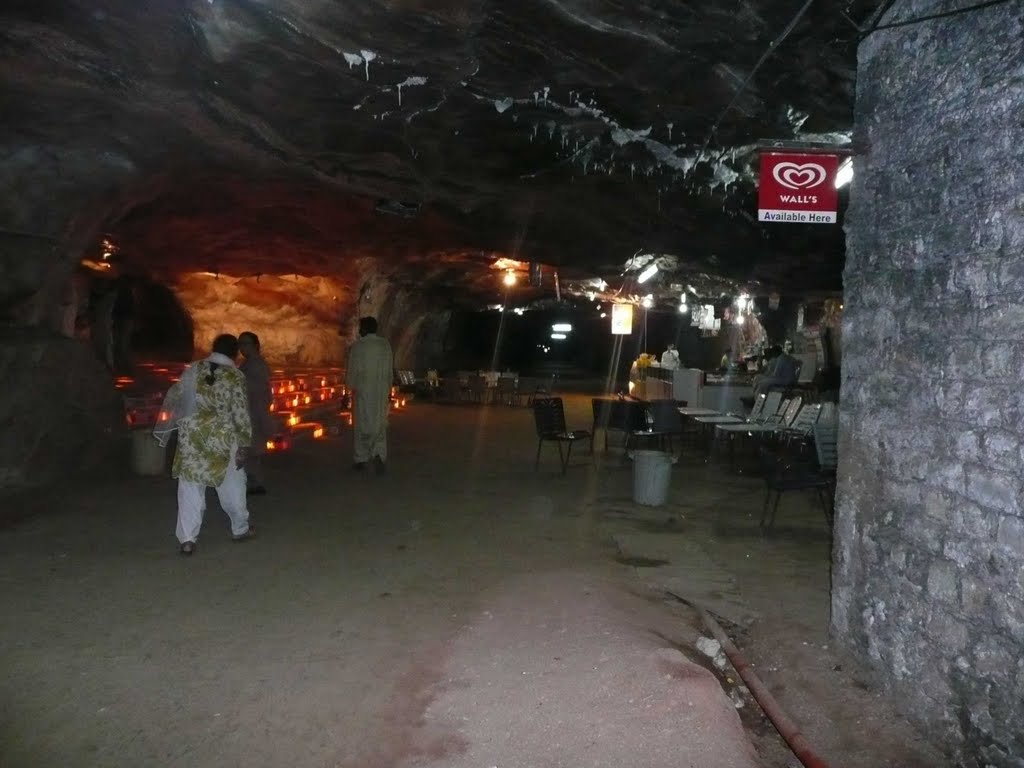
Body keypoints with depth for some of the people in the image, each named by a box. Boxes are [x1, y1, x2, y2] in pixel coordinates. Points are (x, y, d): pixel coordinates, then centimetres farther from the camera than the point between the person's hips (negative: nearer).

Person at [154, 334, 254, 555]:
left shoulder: (193, 370, 3)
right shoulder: (235, 376, -7)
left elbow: (174, 398, 6)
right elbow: (240, 413, -10)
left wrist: (169, 425, 19)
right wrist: (244, 445, -5)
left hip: (191, 435, 2)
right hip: (221, 438, -2)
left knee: (190, 488, 7)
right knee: (231, 485, 14)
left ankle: (187, 539, 3)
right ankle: (240, 529, 30)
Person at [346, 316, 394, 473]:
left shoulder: (357, 346, -7)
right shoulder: (385, 345, 3)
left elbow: (352, 370, -4)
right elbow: (390, 369, 7)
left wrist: (351, 388, 8)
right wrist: (388, 390, 15)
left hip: (363, 391, -2)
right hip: (382, 391, 2)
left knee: (362, 425, 8)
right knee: (379, 425, 7)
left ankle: (362, 459, 14)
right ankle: (378, 454, -12)